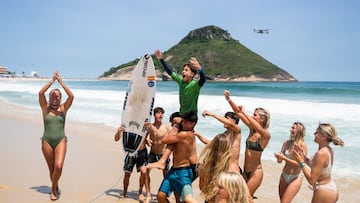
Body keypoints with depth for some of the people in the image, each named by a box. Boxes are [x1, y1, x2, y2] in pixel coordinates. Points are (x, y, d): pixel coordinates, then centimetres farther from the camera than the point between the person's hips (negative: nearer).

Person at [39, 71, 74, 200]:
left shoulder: (63, 108, 6)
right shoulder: (45, 108, 5)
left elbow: (71, 96, -10)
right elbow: (40, 93, -10)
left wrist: (61, 82, -11)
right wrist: (52, 81, -11)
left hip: (61, 141, -1)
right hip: (46, 141, 1)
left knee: (59, 166, -17)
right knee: (51, 169, 10)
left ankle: (53, 187, 8)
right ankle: (55, 187, 34)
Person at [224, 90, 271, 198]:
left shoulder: (265, 134, -17)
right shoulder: (252, 128, 2)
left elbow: (258, 128, -40)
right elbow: (238, 112, -1)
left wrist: (245, 112, -34)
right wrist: (228, 99, -11)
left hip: (256, 172, -7)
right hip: (246, 171, 7)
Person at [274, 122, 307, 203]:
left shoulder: (302, 145, -13)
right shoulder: (286, 143, 1)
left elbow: (300, 164, -20)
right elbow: (279, 161, 4)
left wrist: (284, 158, -25)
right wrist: (279, 157, -19)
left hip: (296, 178, -5)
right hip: (284, 176, 5)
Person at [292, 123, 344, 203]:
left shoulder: (321, 153, -25)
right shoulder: (329, 150, 2)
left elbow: (312, 180, -24)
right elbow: (314, 166, 14)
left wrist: (301, 162, -20)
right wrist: (303, 156, 5)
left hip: (324, 192, -9)